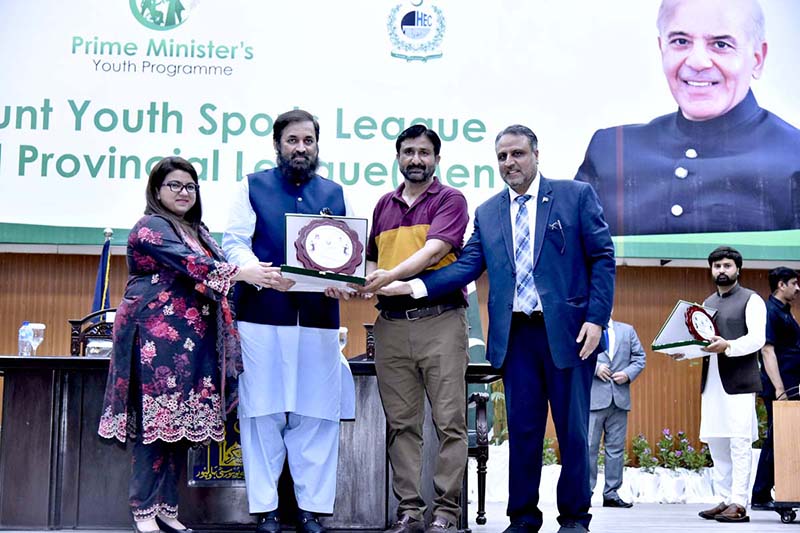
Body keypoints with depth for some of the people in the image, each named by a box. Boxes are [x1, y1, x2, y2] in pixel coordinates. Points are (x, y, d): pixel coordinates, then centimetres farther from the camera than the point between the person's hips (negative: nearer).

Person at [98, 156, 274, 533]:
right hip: (158, 337, -7)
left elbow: (213, 279, 16)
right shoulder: (150, 227, -4)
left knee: (183, 421, 5)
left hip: (195, 340, 7)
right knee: (156, 419, -8)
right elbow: (188, 264, -19)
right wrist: (241, 272, -27)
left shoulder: (199, 231, 20)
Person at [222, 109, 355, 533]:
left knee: (317, 415, 2)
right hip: (262, 316, -2)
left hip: (319, 319, 2)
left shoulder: (334, 193, 17)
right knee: (262, 414, 0)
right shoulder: (253, 186, 9)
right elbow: (234, 243, 0)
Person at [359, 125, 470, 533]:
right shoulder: (384, 205, 19)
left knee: (449, 421, -4)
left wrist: (392, 276, -26)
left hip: (440, 320, -4)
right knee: (401, 423, 4)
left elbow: (434, 250, -12)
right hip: (391, 324, 5)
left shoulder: (450, 200, 3)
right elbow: (372, 259, 23)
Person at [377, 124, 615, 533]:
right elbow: (467, 266, 4)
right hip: (516, 334, 3)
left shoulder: (576, 195, 2)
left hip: (567, 330, -3)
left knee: (573, 429, 4)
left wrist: (596, 318, -10)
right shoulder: (488, 212, 12)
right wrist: (414, 286, -10)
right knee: (522, 430, 7)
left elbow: (602, 258, -1)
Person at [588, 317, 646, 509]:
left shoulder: (627, 330, 18)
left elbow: (639, 357, 14)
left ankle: (611, 494, 9)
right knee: (589, 447, -5)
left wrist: (628, 373, -3)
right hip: (593, 398, -3)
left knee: (616, 448, 4)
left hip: (620, 398, 3)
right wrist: (595, 367, -12)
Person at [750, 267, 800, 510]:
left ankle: (762, 497, 14)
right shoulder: (770, 311, -11)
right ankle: (761, 497, -2)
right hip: (779, 388, -10)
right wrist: (779, 389, -23)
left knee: (777, 442, 10)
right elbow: (767, 351, -18)